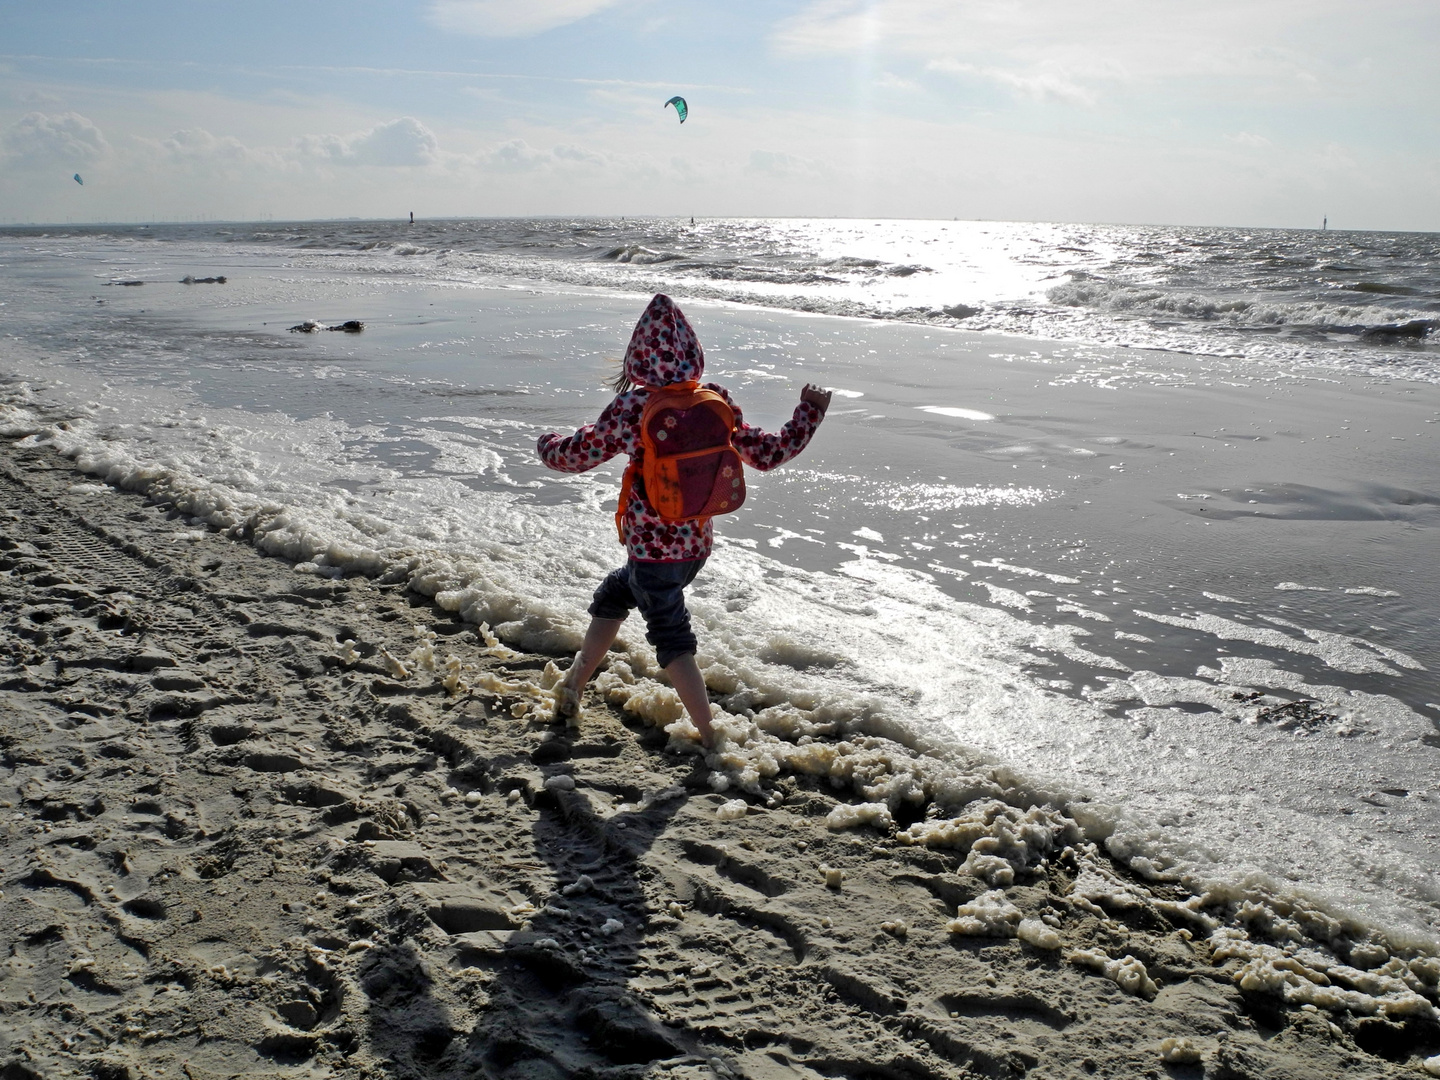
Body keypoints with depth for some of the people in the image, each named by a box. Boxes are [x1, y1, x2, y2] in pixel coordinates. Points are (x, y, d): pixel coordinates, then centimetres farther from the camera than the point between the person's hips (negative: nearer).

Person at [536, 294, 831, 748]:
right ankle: (573, 686, 34)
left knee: (672, 641, 8)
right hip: (698, 545, 6)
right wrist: (810, 412, 15)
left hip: (653, 548, -6)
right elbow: (767, 454, 1)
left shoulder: (632, 408, -16)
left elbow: (575, 456, -7)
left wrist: (547, 444, 16)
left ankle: (708, 738, 11)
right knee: (613, 594, 25)